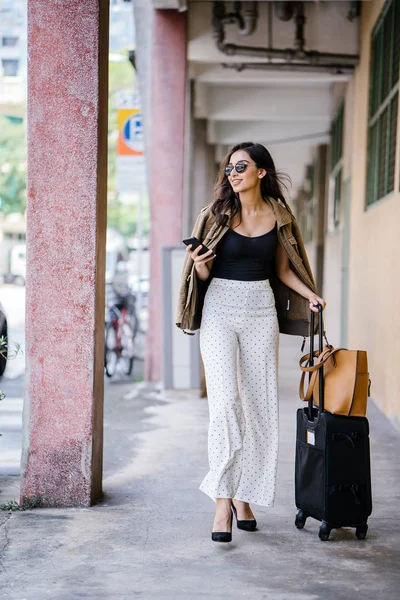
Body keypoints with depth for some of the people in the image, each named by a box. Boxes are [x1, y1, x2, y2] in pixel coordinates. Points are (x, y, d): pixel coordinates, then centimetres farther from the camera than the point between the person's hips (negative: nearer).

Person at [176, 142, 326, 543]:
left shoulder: (279, 216, 5)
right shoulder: (217, 214, 0)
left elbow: (283, 269, 14)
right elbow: (203, 275, 4)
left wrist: (310, 294, -2)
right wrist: (200, 265, -19)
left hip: (261, 313, 2)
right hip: (220, 310, -2)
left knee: (258, 405, 3)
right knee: (225, 402, -14)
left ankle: (244, 495, 15)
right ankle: (222, 500, -10)